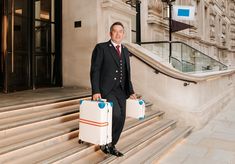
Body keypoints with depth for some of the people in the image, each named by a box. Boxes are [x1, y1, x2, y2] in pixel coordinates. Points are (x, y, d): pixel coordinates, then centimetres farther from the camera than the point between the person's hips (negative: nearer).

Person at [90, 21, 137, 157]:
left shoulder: (125, 51, 16)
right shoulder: (101, 48, -1)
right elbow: (95, 71, -7)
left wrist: (131, 91, 16)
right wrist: (96, 91, -16)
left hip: (121, 91, 6)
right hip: (106, 90, -6)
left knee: (121, 120, 4)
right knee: (115, 114, -21)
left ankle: (111, 146, 23)